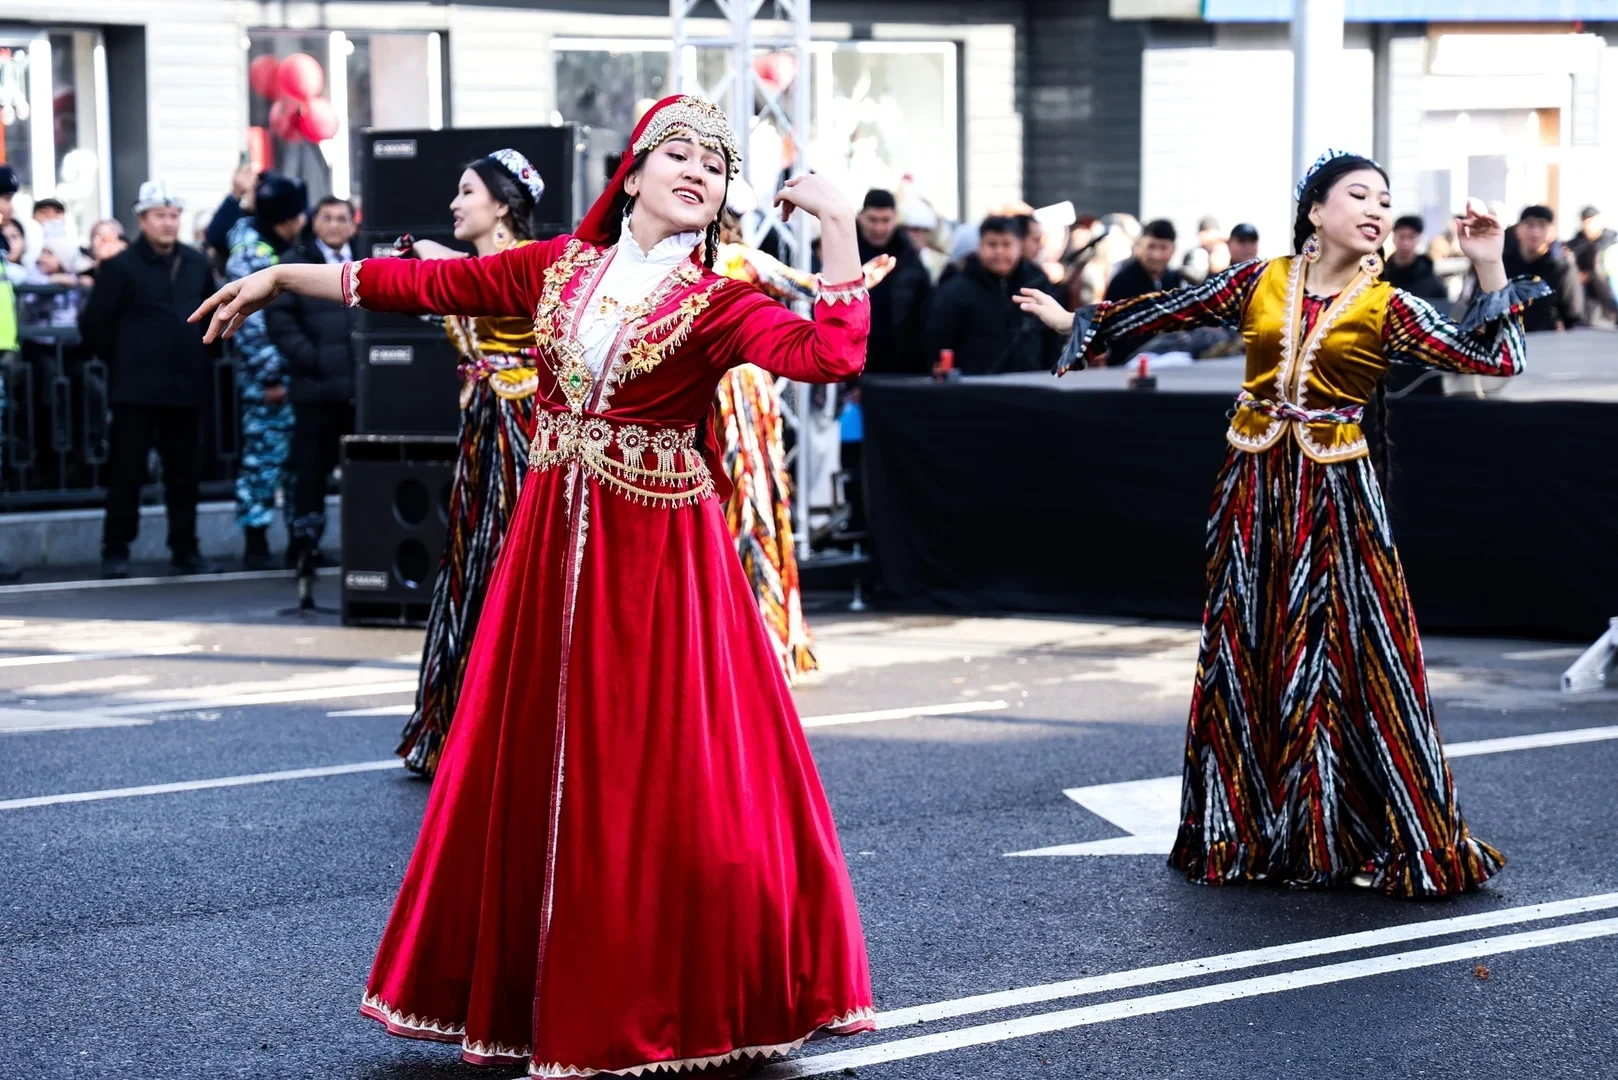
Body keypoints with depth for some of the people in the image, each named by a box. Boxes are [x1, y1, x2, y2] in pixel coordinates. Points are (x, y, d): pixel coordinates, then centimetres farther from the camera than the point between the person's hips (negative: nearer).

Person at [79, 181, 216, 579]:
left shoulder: (196, 264, 8)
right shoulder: (120, 266, -5)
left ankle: (185, 549, 16)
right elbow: (93, 324, -3)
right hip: (135, 391, -4)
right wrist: (123, 360, 1)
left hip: (186, 386, 4)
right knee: (126, 472, -2)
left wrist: (198, 356, 13)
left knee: (184, 473, 8)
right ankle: (116, 551, 4)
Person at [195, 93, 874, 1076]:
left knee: (669, 782, -3)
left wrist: (839, 226, -20)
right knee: (537, 768, 8)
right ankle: (544, 998, 21)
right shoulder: (561, 267, 7)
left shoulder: (719, 304, -4)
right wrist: (280, 279, 14)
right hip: (554, 540, 4)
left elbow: (831, 353, -18)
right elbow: (430, 283, 11)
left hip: (662, 552, -4)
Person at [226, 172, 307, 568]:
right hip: (268, 376, -8)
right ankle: (255, 544, 0)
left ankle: (300, 538, 17)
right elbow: (250, 321, -18)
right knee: (264, 454, -5)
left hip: (294, 371, 8)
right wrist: (269, 375, -18)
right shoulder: (250, 256, -14)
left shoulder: (286, 248, 11)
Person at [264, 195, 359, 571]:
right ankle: (305, 541, 7)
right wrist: (310, 359, -12)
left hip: (363, 385, 3)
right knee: (312, 468, 1)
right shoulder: (296, 263, 4)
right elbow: (278, 317, -4)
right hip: (317, 385, -3)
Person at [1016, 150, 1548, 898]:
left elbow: (1495, 358, -7)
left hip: (1335, 494, -2)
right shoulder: (1259, 281, 3)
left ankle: (1339, 836, 2)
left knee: (1351, 657, -5)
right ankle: (1249, 831, 18)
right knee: (1245, 652, 7)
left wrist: (1489, 269, -15)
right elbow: (1171, 311, 13)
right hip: (1254, 487, 2)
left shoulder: (1387, 309, -2)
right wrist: (1078, 324, 19)